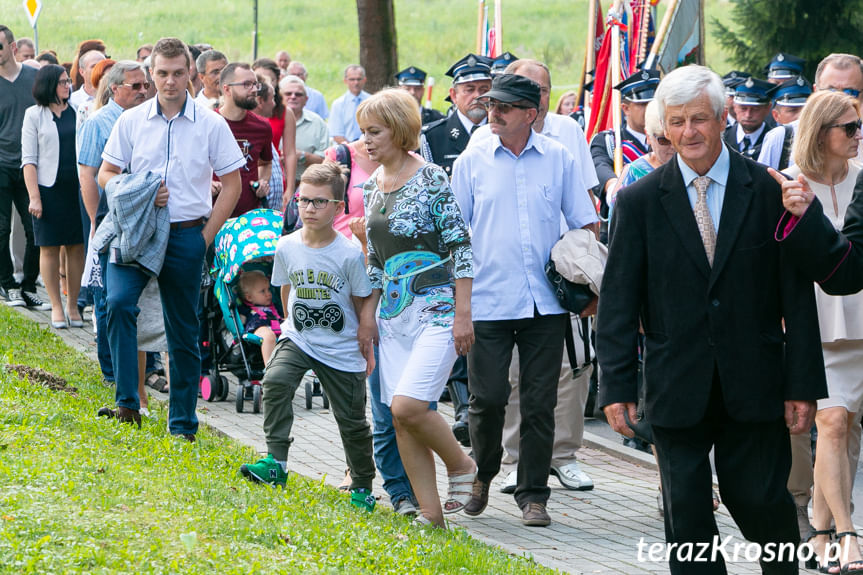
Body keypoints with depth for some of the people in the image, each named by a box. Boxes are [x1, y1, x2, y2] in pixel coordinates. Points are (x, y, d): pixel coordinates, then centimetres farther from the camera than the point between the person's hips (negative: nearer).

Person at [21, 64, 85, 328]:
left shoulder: (77, 112, 9)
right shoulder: (34, 115, 2)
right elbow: (29, 159, -1)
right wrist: (34, 197, -9)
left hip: (76, 188, 2)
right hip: (49, 188, -2)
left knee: (76, 247, 3)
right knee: (49, 248, 1)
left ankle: (73, 306, 11)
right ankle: (56, 306, 9)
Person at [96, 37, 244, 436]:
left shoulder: (211, 125, 1)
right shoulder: (131, 121, 4)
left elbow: (232, 184, 5)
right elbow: (106, 174, 9)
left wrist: (206, 236, -2)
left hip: (187, 236, 0)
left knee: (183, 332, 7)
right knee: (118, 302, -24)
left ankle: (183, 423, 16)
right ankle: (127, 401, -22)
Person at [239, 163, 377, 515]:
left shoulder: (349, 254, -16)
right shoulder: (287, 247, -7)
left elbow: (363, 303, -4)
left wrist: (368, 350, 3)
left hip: (342, 350, -2)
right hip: (298, 339, 2)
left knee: (351, 419, 6)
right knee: (275, 382, -24)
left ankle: (362, 487, 25)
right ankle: (275, 462, -18)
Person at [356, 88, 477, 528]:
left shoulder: (430, 179, -10)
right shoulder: (372, 186, 11)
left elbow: (461, 248, -11)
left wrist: (463, 315, -14)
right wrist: (368, 314, 15)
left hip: (436, 310, -7)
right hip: (394, 312, 7)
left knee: (407, 406, -18)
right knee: (400, 420, 2)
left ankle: (461, 466, 7)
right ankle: (431, 513, 8)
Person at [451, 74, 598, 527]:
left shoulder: (559, 159, 4)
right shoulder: (472, 162, 4)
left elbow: (585, 225, 10)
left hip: (545, 303, 1)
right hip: (488, 302, -1)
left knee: (539, 403, 2)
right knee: (487, 398, -3)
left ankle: (533, 495, 11)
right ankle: (482, 475, 22)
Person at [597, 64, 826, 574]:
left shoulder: (769, 191, 0)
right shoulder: (639, 201, 2)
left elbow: (797, 294, 1)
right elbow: (618, 301, 2)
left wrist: (804, 383, -3)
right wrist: (617, 385, -5)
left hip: (754, 387, -1)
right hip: (677, 391, 1)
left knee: (760, 499, 2)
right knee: (687, 514, 2)